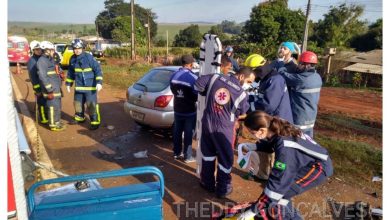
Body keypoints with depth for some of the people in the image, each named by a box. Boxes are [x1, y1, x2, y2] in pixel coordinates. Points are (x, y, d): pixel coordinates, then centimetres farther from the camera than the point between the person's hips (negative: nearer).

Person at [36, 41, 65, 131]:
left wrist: (59, 87, 22)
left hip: (56, 88, 10)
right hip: (51, 89, -10)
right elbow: (43, 76, -20)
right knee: (53, 106, -3)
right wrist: (49, 90, -22)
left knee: (58, 106, 17)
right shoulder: (42, 61, -14)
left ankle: (57, 122, 29)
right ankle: (53, 125, 6)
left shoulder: (50, 59, 17)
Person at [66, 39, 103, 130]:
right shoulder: (72, 59, 5)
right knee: (78, 103, 19)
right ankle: (79, 118, 40)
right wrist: (68, 83, 18)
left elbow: (98, 69, -14)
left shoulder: (89, 57, -13)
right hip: (78, 86, 6)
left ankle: (95, 122, 3)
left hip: (90, 86, -6)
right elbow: (70, 72, 18)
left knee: (91, 104, -7)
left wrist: (99, 82, -22)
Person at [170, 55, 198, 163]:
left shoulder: (174, 75, 1)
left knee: (177, 131, 16)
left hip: (177, 109, 6)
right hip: (190, 110, -6)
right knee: (188, 133, 5)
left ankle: (176, 152, 29)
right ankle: (187, 156, 14)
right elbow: (197, 96, -12)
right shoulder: (193, 78, -19)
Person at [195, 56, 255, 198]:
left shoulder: (215, 78, -8)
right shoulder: (241, 94, -16)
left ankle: (208, 183, 32)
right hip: (224, 129, -4)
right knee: (225, 158, 13)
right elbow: (243, 111, 0)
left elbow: (198, 85, -1)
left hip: (207, 123, 4)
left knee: (208, 153, 20)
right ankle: (223, 189, 23)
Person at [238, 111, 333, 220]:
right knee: (282, 188, 6)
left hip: (319, 166, -8)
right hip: (308, 162, 8)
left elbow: (278, 180, -31)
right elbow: (272, 144, 16)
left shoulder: (284, 146, -33)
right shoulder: (279, 130, -9)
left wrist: (254, 210, -25)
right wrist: (254, 146, -2)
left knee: (278, 192, -16)